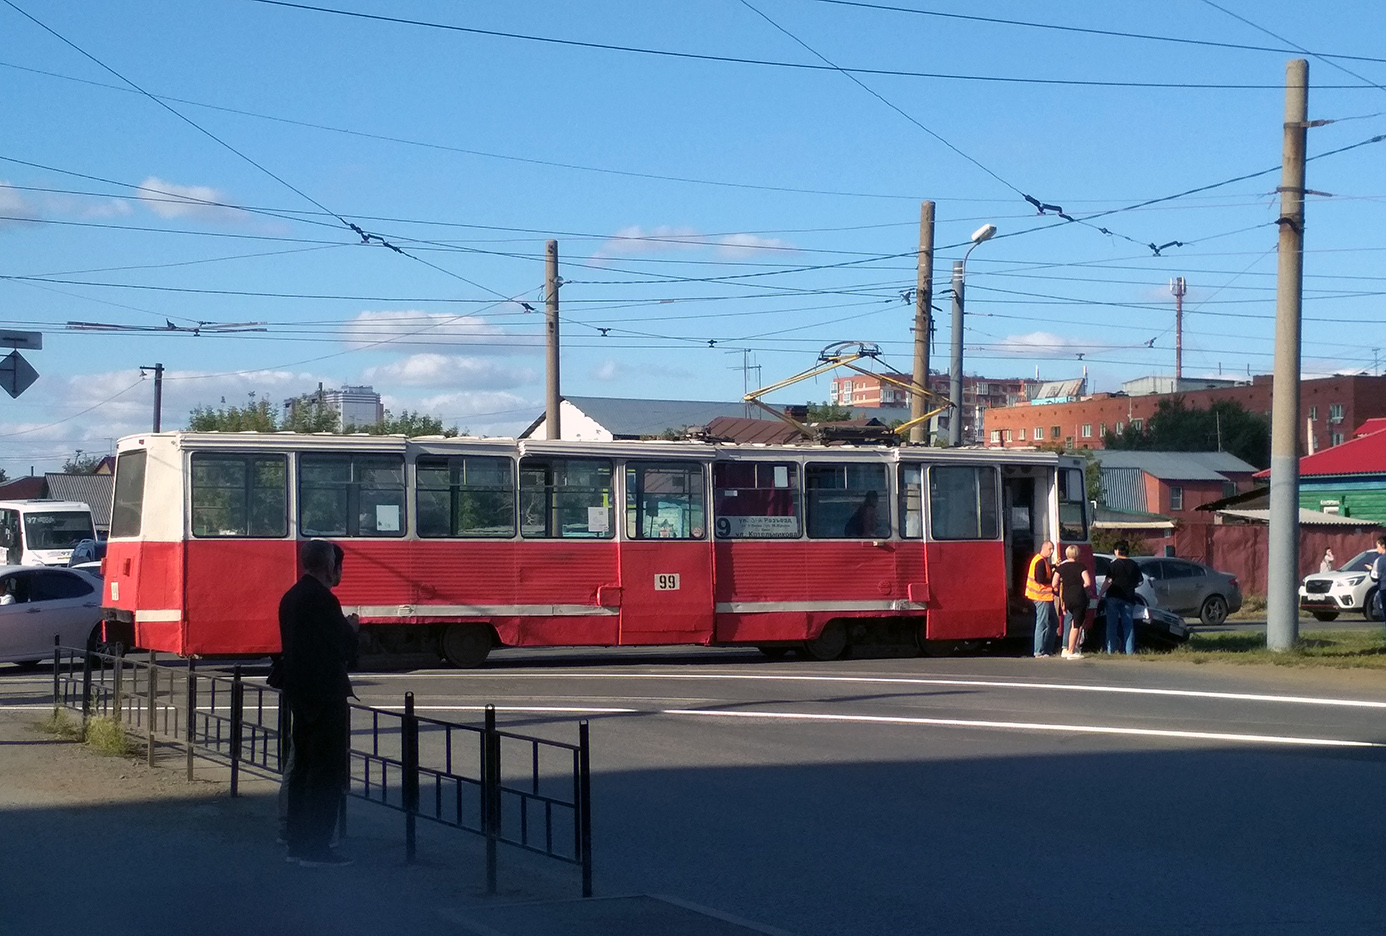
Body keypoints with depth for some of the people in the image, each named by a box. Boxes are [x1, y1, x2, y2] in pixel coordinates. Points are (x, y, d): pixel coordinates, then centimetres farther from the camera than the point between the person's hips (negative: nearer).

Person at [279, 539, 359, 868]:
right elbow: (347, 647, -15)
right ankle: (316, 847, -4)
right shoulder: (323, 600, -17)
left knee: (303, 768, 14)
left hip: (300, 694, 9)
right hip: (327, 695, -9)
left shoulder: (290, 598, 11)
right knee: (328, 772, -4)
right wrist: (352, 628, 5)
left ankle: (298, 844, 19)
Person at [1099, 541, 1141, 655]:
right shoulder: (1134, 566, 7)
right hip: (1128, 598, 4)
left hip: (1113, 597, -4)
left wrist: (1100, 595, -7)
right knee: (1128, 624, 7)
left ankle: (1111, 650, -4)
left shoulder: (1114, 565, -8)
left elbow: (1108, 582, -12)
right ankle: (1129, 650, 3)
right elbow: (1137, 583, 13)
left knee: (1111, 624, 1)